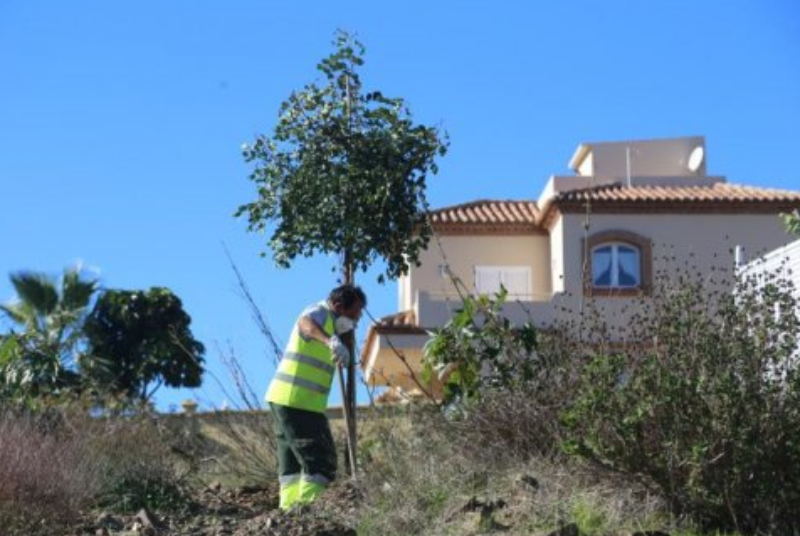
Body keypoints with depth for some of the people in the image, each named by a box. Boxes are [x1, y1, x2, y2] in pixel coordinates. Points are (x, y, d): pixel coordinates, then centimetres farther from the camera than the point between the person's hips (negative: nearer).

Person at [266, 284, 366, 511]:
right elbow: (306, 324, -37)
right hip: (297, 401, -11)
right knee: (321, 462, -11)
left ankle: (289, 510, 17)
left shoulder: (328, 322, 20)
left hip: (284, 399, 11)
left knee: (292, 465, 14)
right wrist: (332, 341, -56)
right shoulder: (319, 313, -12)